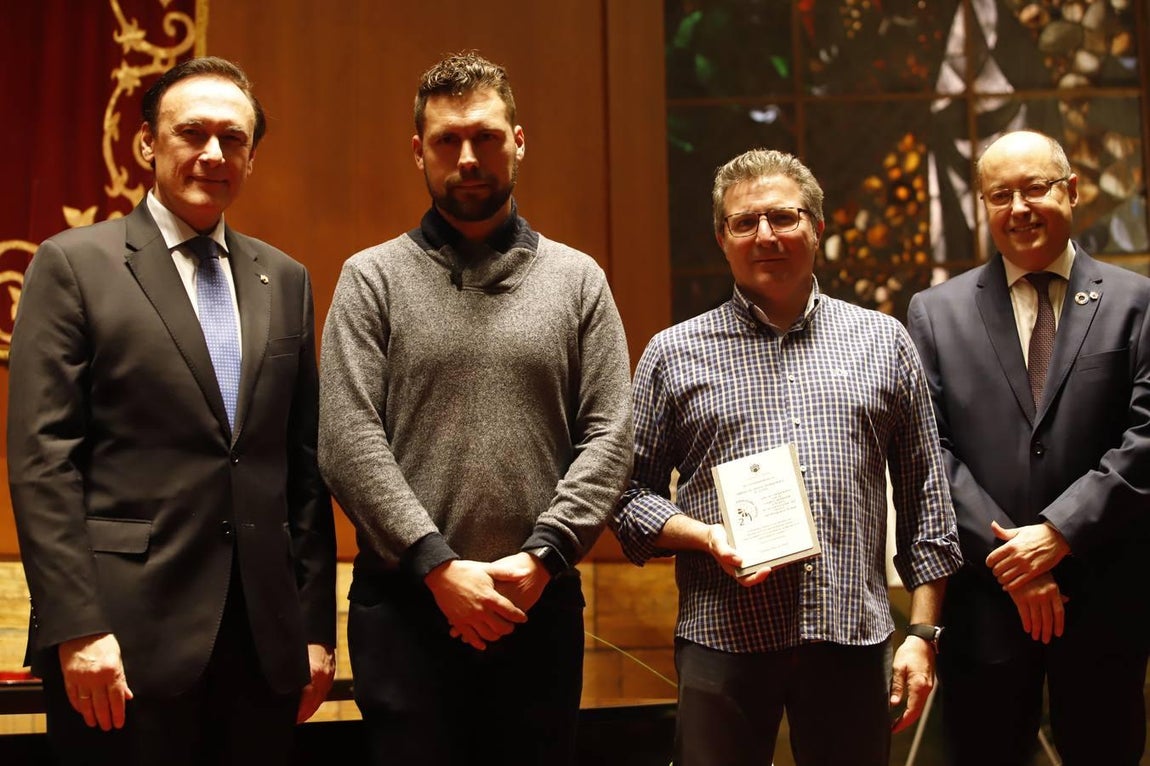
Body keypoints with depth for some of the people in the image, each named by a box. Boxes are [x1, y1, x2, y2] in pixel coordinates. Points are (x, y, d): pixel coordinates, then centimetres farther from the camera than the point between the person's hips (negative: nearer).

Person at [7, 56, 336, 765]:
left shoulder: (285, 280, 13)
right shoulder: (74, 264, 0)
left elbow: (306, 461, 12)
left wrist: (317, 625, 8)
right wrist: (76, 628, -13)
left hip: (267, 640, 4)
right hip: (128, 635, -4)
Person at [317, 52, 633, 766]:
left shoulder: (578, 279, 8)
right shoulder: (372, 278, 4)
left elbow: (610, 437, 2)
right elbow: (348, 442, -5)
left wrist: (540, 557, -11)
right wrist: (440, 566, -13)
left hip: (540, 604, 2)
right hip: (405, 605, -1)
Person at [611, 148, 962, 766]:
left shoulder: (884, 342, 10)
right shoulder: (673, 355, 6)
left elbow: (924, 499, 10)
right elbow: (630, 493, 7)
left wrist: (923, 633, 5)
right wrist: (707, 537, -11)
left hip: (853, 639, 1)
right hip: (722, 640, -1)